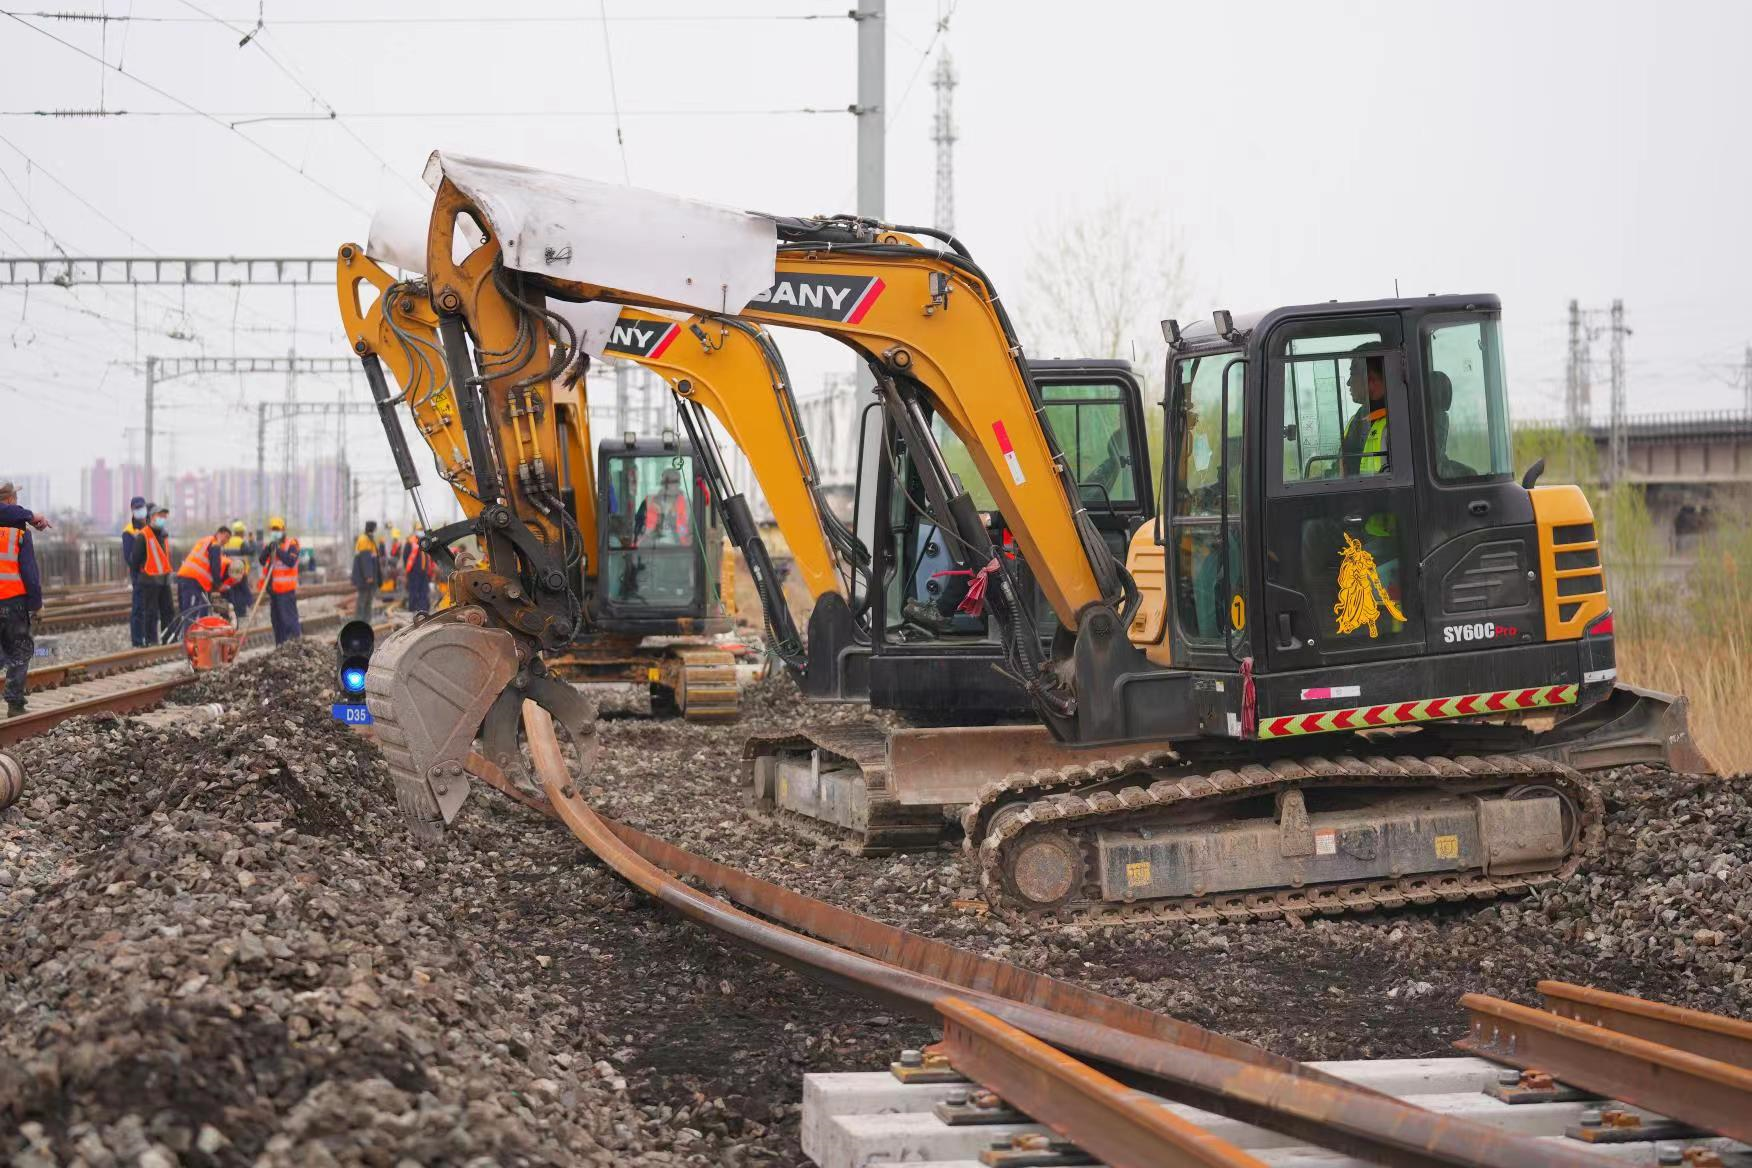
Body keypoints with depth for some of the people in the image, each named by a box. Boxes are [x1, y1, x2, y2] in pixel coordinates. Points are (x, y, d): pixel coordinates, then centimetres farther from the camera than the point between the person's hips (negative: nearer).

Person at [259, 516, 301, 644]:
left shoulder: (291, 544, -5)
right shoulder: (268, 545, 13)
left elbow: (291, 562, -18)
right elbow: (262, 561, 1)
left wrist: (278, 550, -21)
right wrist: (267, 549, -15)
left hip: (287, 589, -7)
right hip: (273, 589, 7)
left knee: (289, 617, -10)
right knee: (276, 618, 11)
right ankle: (280, 646, 17)